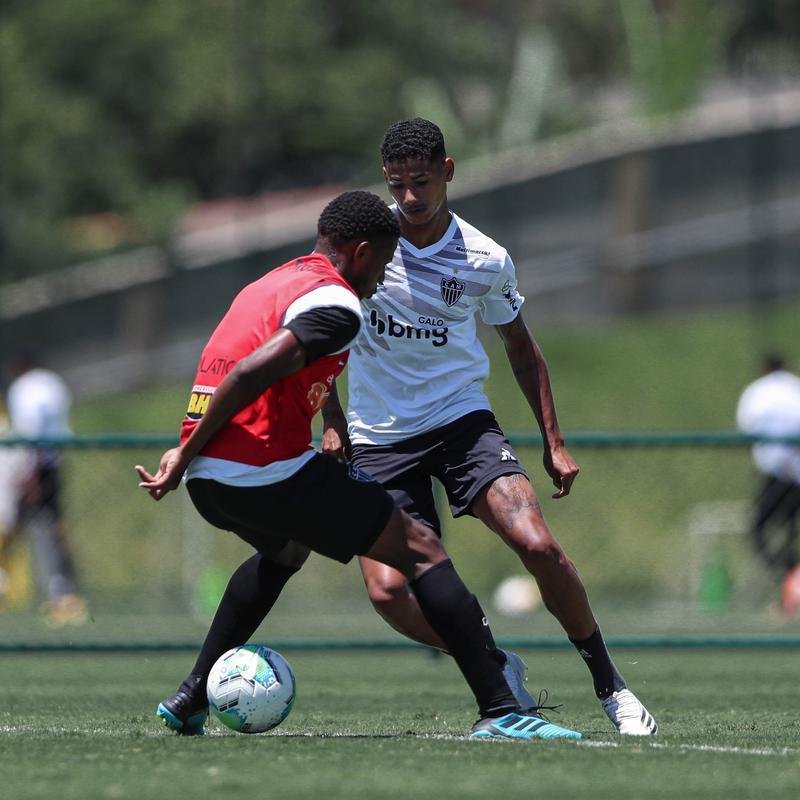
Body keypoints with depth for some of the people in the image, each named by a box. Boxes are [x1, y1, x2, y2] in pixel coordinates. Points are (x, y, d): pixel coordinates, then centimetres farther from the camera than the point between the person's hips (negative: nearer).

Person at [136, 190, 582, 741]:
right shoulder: (336, 305, -9)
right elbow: (251, 373, -20)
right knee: (420, 549, -2)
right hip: (268, 470, -9)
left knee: (285, 551, 39)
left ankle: (191, 700, 35)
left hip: (208, 481, 9)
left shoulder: (273, 283, 21)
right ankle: (500, 711, -9)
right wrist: (187, 452, -16)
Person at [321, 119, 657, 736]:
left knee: (538, 545, -22)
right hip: (379, 438, 0)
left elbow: (520, 347, 11)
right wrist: (333, 421, -3)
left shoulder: (487, 262, -5)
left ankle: (609, 684, -2)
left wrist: (554, 443, 8)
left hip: (462, 420, 0)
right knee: (388, 591, -18)